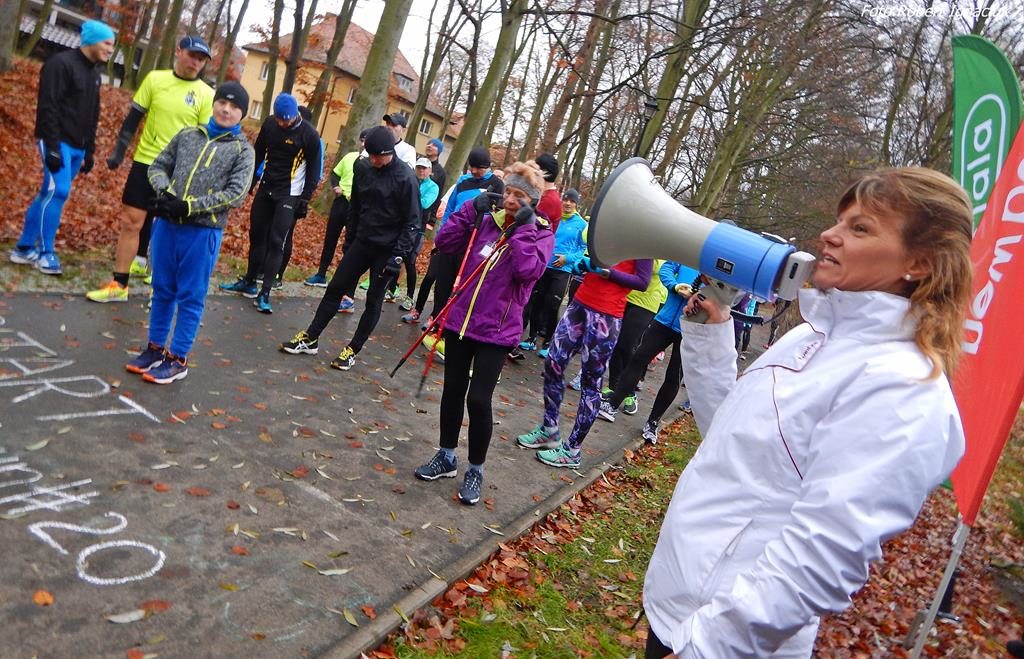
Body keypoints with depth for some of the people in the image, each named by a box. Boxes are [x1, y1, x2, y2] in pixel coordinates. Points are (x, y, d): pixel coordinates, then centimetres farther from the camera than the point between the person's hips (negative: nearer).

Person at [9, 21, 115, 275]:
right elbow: (48, 107, -17)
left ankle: (25, 248, 16)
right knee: (58, 191, -13)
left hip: (77, 146, 8)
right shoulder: (61, 63, -10)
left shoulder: (94, 73, 17)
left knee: (50, 193, 9)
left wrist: (89, 151, 18)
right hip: (58, 142, -8)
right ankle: (45, 252, -4)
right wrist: (53, 147, -22)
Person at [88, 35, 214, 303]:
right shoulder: (155, 79, 2)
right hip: (145, 161, 2)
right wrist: (119, 150, -1)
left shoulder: (206, 95, -2)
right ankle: (119, 284, 10)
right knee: (130, 221, 2)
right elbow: (133, 118, 6)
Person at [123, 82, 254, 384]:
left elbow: (236, 195, -11)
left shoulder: (242, 150, -1)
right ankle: (156, 347, 28)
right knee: (162, 289, 14)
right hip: (167, 224, 4)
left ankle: (178, 358, 15)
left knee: (190, 297, 3)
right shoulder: (187, 135, 11)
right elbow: (158, 166, 15)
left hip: (203, 232, -4)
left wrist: (189, 206, -17)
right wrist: (165, 192, -8)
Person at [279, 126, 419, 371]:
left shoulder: (405, 178, -17)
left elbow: (412, 222, -14)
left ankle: (352, 350, 17)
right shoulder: (363, 167, 0)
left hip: (387, 250, -5)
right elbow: (356, 206, 12)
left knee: (374, 300, 5)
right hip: (362, 242, 6)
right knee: (335, 288, 8)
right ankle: (310, 338, 19)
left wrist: (398, 255, -18)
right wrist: (350, 238, 14)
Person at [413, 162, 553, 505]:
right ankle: (446, 456, 32)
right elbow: (445, 242, 1)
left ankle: (475, 470, 16)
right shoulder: (486, 222, 4)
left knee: (478, 399, -5)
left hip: (496, 331, -4)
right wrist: (471, 209, -6)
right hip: (460, 319, 4)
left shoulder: (540, 235, -6)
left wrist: (522, 229, -19)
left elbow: (527, 270, -23)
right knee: (453, 390, 13)